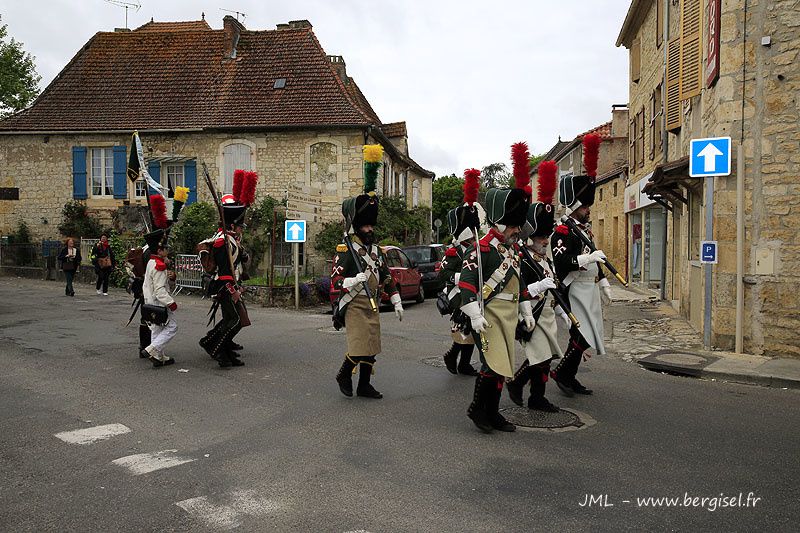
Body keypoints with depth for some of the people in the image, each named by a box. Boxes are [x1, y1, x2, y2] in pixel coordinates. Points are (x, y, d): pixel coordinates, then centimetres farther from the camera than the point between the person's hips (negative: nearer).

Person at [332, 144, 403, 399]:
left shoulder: (375, 249, 12)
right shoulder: (346, 249, -10)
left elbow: (387, 276, 16)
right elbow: (334, 280, -14)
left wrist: (396, 302, 13)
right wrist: (354, 281, -31)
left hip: (373, 304, 7)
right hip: (355, 305, -7)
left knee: (372, 348, 10)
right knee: (359, 348, -10)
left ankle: (364, 385, 21)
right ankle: (344, 375, 15)